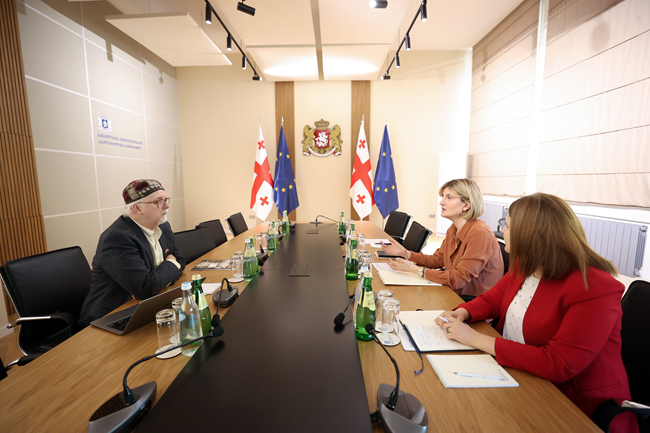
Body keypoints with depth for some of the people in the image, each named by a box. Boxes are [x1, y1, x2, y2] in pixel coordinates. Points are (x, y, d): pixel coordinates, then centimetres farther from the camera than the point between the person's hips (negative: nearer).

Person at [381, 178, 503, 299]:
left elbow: (458, 279, -25)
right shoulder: (453, 230, 4)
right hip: (456, 295, 7)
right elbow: (437, 260, 11)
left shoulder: (480, 233, -24)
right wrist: (405, 253, -2)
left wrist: (414, 269, -24)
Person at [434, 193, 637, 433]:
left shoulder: (595, 288, -25)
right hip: (520, 380, 6)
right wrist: (461, 313, -12)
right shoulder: (524, 266, -3)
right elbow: (492, 300, 9)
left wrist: (476, 339, -30)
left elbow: (558, 365, -29)